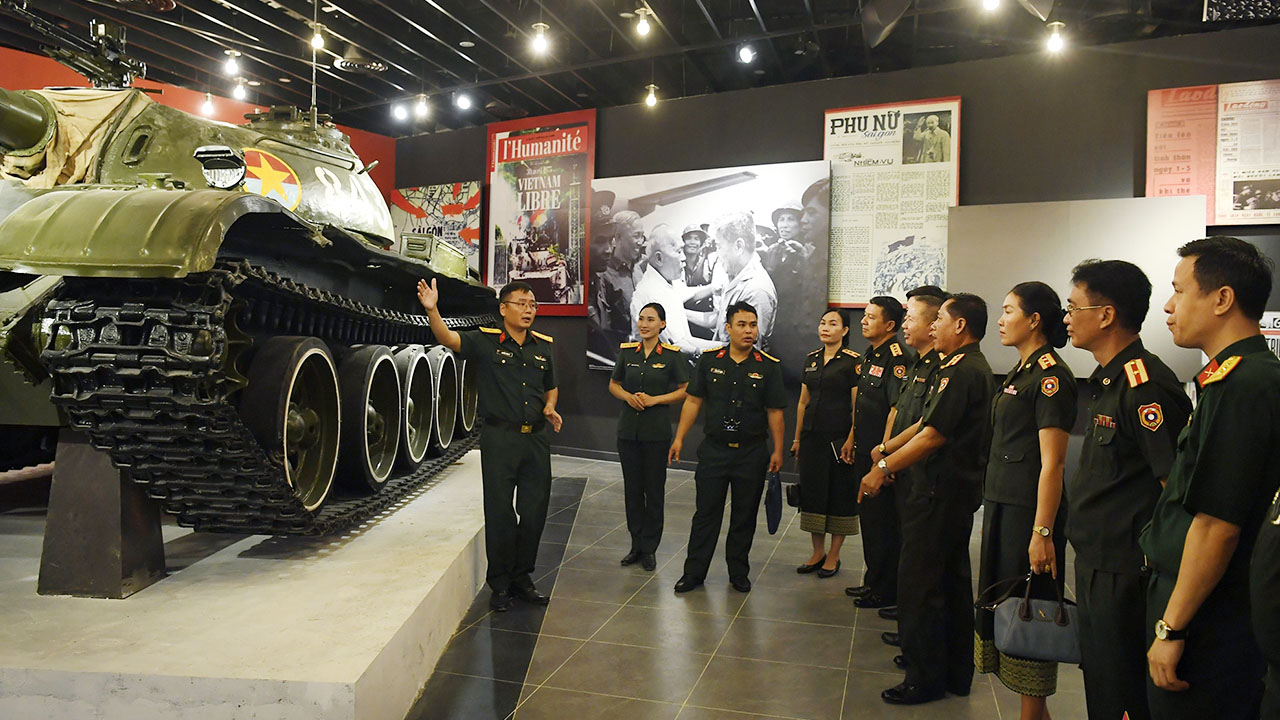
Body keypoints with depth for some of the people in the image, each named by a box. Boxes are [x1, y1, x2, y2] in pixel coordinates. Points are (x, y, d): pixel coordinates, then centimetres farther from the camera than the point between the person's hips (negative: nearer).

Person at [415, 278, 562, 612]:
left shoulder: (544, 346, 10)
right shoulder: (486, 341, -4)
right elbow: (448, 338, -22)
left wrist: (550, 408, 2)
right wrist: (432, 310, -40)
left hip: (536, 438, 5)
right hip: (499, 438, -4)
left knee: (535, 512, 10)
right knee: (500, 513, 3)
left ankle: (522, 578, 27)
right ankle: (499, 584, 18)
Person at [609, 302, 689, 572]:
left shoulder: (672, 355, -5)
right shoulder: (627, 352, 5)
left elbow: (685, 391, -2)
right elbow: (614, 384, 15)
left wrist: (654, 399, -13)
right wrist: (628, 396, -6)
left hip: (656, 430, -3)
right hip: (628, 428, 3)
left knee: (654, 489, 3)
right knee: (632, 488, 9)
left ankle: (649, 548, 15)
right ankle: (636, 545, 21)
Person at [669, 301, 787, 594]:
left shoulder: (768, 366, -1)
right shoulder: (709, 360, 1)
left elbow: (775, 412, 1)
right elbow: (693, 401, 5)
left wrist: (778, 450, -1)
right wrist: (679, 438, 1)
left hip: (752, 453, 0)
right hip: (714, 449, 0)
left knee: (745, 515, 9)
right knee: (706, 512, 5)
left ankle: (738, 572, 24)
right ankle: (694, 572, 16)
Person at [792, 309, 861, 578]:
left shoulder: (852, 361, -7)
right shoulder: (811, 359, 11)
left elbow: (858, 405, -10)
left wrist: (851, 440, -17)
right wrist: (797, 438, 13)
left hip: (838, 438, -5)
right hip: (812, 436, 6)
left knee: (840, 495, 3)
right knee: (812, 492, 9)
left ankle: (833, 556, 16)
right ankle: (818, 553, 22)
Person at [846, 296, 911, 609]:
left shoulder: (896, 358, -16)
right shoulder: (868, 356, 14)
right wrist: (854, 440, 20)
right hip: (865, 453, 10)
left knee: (883, 523, 0)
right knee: (869, 516, 17)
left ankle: (885, 590, 12)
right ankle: (872, 580, 29)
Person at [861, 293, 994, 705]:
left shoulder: (961, 372, -19)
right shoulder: (975, 369, 15)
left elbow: (933, 435, -22)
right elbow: (927, 423, 18)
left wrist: (884, 468, -16)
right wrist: (887, 449, 17)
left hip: (940, 491, -11)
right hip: (960, 488, 11)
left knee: (919, 585, -2)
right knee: (952, 581, 18)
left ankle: (925, 679, 8)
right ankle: (956, 672, 30)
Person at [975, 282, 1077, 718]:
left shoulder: (1051, 375, -14)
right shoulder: (1021, 371, 14)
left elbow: (1052, 462, -19)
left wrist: (1043, 532, -22)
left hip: (1029, 510, -10)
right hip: (1001, 503, 10)